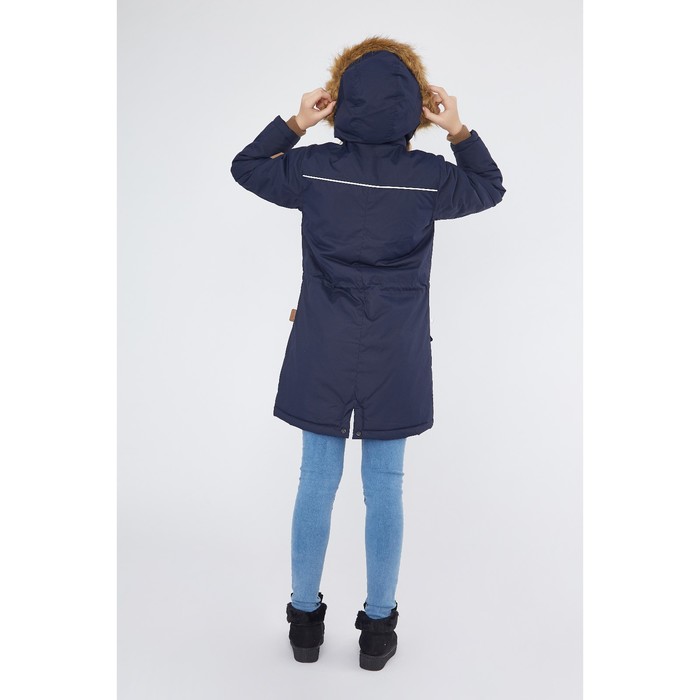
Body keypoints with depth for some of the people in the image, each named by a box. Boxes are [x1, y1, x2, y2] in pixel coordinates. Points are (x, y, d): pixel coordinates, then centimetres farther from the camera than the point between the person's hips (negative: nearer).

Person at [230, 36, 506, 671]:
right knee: (385, 487, 9)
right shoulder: (428, 175, -8)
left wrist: (294, 124, 6)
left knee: (317, 482, 11)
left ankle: (306, 619, 25)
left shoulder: (312, 167, -6)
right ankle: (378, 627, 21)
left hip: (322, 356, 1)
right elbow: (490, 187, 13)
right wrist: (459, 130, 6)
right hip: (394, 358, -1)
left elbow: (245, 167, 12)